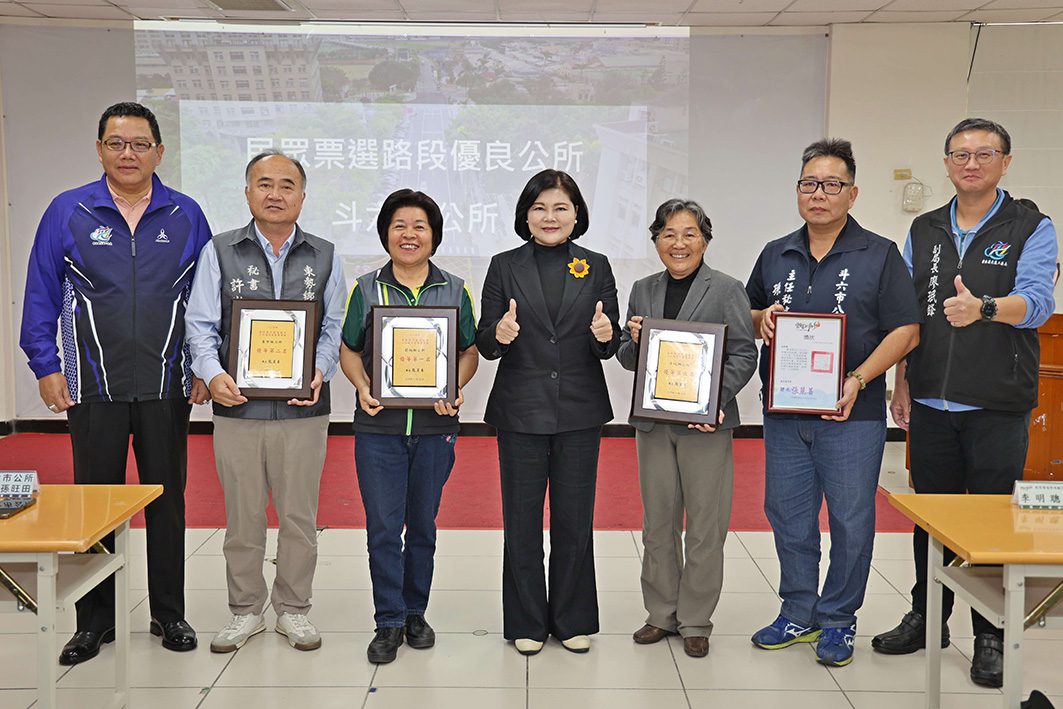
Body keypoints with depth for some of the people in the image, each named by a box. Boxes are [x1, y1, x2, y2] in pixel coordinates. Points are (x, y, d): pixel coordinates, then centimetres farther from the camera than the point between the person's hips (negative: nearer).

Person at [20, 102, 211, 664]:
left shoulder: (186, 215, 3)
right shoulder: (68, 212, 1)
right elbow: (41, 296, 4)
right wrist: (46, 368, -2)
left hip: (166, 387, 1)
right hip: (93, 387, 0)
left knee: (167, 502, 9)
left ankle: (169, 614, 22)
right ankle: (94, 620, 21)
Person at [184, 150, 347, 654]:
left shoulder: (324, 257, 8)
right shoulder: (220, 253, 5)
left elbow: (334, 326, 6)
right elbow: (201, 324, 1)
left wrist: (320, 371, -12)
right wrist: (212, 374, -16)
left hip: (303, 409, 0)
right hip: (238, 405, 0)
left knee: (299, 516, 7)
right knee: (242, 516, 9)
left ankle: (293, 609, 23)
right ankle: (245, 611, 24)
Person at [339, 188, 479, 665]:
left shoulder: (455, 291, 5)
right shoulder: (366, 289, 4)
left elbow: (470, 352, 9)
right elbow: (349, 350, 8)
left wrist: (454, 390, -10)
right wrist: (363, 388, -11)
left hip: (435, 426, 1)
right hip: (378, 427, -1)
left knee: (423, 525, 11)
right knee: (383, 526, -1)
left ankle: (415, 613, 26)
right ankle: (388, 622, 10)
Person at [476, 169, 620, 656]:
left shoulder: (596, 268, 5)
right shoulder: (505, 267, 3)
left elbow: (611, 346, 3)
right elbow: (484, 345, -1)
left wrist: (605, 336, -20)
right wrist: (499, 334, -23)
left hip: (579, 412, 1)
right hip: (521, 410, 0)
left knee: (575, 520, 8)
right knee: (522, 520, 6)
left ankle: (573, 620, 23)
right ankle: (527, 623, 20)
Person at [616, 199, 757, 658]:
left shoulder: (727, 290, -2)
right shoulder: (643, 291, 11)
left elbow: (744, 354, -5)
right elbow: (627, 359, 14)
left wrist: (717, 401, -18)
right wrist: (633, 342, -10)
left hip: (706, 422, -4)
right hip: (653, 421, 4)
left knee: (705, 526, 3)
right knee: (658, 523, 12)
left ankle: (695, 622, 17)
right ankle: (661, 614, 25)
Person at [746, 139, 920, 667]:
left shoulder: (879, 255, -2)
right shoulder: (775, 256, 12)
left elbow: (906, 331, -6)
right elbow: (747, 318, 22)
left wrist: (859, 379, -18)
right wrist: (761, 319, -3)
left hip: (851, 414, -4)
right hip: (783, 413, 4)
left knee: (851, 521, 3)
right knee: (788, 516, 10)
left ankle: (837, 621, 18)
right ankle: (798, 614, 26)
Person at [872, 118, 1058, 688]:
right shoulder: (924, 231, 11)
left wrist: (983, 308, -38)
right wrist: (902, 383, 7)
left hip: (998, 407, -3)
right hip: (931, 405, 4)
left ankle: (991, 637, 17)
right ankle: (926, 619, 27)